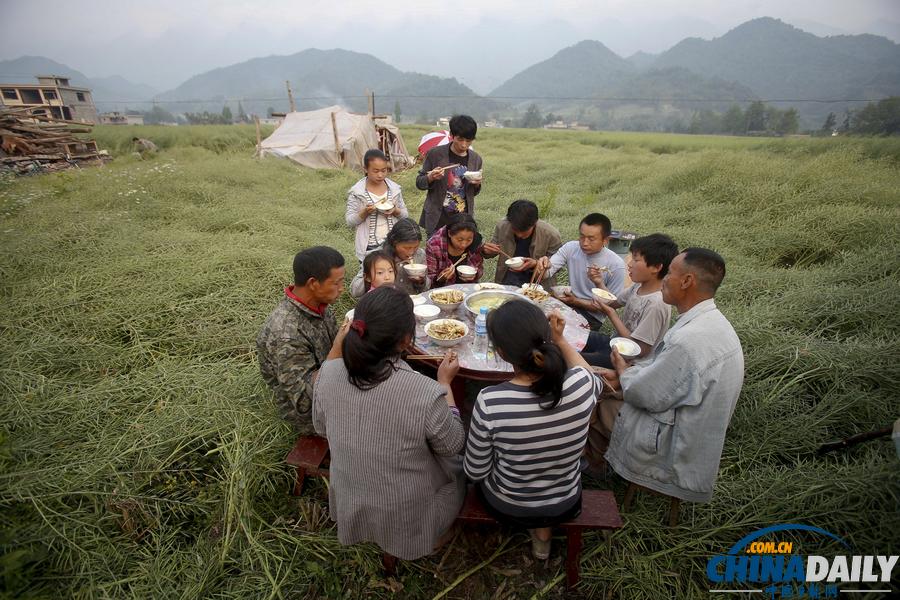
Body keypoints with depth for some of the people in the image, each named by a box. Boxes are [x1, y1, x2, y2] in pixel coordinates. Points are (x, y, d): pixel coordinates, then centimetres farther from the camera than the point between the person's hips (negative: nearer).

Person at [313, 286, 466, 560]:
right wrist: (445, 382, -8)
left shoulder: (328, 373, -23)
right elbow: (453, 447, -16)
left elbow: (321, 427, -2)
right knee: (459, 462, 26)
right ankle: (435, 537, 40)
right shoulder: (426, 393, -37)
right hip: (408, 515, -4)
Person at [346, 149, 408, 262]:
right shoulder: (356, 192, -6)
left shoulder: (394, 189, 3)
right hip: (369, 248, -2)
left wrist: (395, 211, -11)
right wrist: (365, 212, -21)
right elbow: (350, 222, -4)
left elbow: (405, 215, 11)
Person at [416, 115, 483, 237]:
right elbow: (419, 182, 3)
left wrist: (477, 184, -6)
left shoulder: (476, 159, 5)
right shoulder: (435, 154, -5)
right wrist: (431, 177, -18)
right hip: (437, 220, -2)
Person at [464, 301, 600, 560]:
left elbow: (475, 472, -17)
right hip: (566, 506, 2)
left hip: (507, 508, -1)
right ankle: (542, 531, 30)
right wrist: (560, 340, -5)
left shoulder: (489, 402, -35)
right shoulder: (581, 383, -27)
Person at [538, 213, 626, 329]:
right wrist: (543, 266, -36)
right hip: (568, 302, 4)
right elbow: (547, 272, -12)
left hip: (593, 315, -4)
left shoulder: (616, 265, -17)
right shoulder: (571, 248, -6)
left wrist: (576, 301, -20)